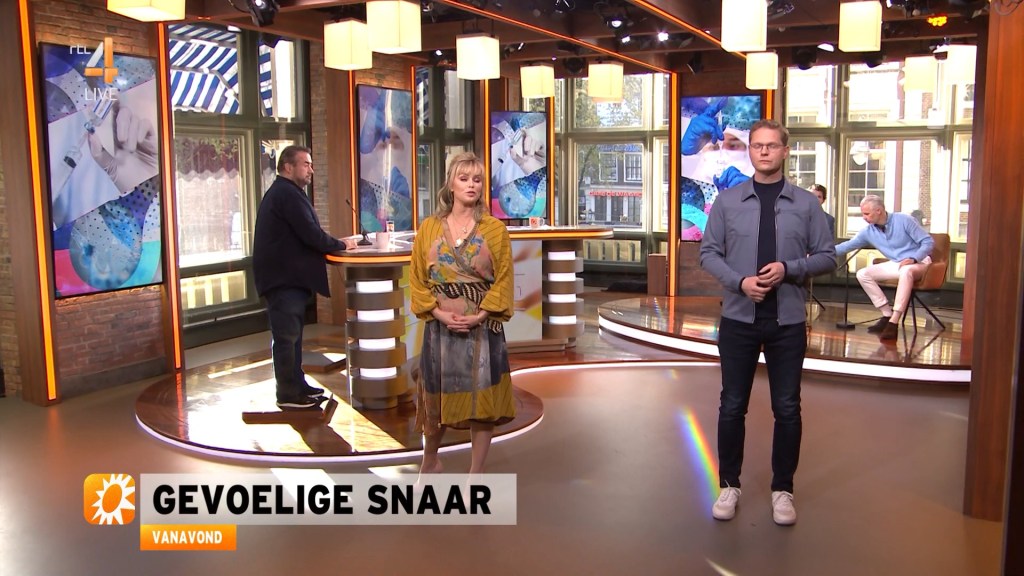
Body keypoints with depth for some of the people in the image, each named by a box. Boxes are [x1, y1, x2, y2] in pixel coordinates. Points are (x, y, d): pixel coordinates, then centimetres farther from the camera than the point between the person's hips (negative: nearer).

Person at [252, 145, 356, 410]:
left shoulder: (280, 192, 19)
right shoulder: (288, 194, -15)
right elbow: (310, 234, -21)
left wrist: (335, 243, 7)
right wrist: (341, 244, -7)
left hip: (285, 276, 11)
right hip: (285, 278, -11)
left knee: (290, 335, 16)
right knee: (287, 336, -5)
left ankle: (296, 385, 24)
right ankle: (289, 395, 1)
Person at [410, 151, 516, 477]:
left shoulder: (495, 229, 0)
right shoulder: (429, 228, 4)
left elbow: (503, 280, -4)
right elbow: (417, 279, 3)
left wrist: (479, 315, -15)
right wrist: (439, 313, -11)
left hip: (482, 327, -1)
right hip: (440, 326, 1)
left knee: (483, 399, 3)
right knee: (438, 396, 12)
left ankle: (476, 473, 18)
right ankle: (430, 460, 37)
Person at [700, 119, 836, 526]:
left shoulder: (806, 204, 1)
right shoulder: (727, 201, 1)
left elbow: (827, 256, 2)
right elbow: (709, 253, 1)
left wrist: (788, 269, -15)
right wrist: (740, 282, -15)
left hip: (787, 321, 0)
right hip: (738, 319, 0)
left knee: (787, 408, 7)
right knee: (733, 405, 7)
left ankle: (783, 490, 22)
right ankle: (729, 485, 22)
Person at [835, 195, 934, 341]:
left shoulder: (904, 220, -14)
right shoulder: (868, 232, 1)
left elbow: (928, 242, -12)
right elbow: (848, 245, 7)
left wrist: (913, 259, -26)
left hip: (919, 261, -6)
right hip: (895, 264, 6)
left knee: (906, 271, -41)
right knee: (863, 274, -12)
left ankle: (894, 323, -44)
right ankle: (887, 314, -13)